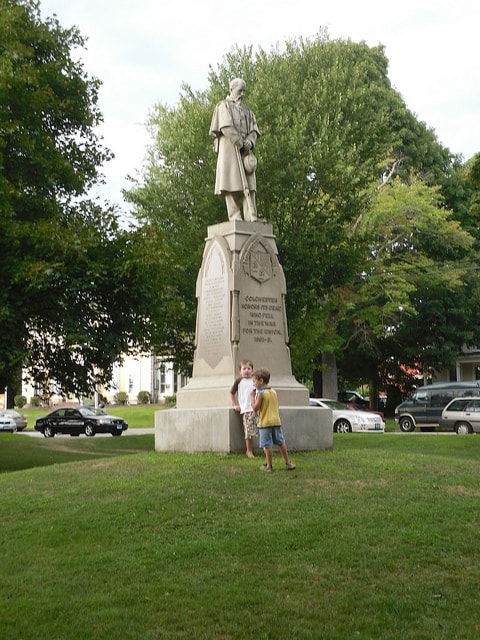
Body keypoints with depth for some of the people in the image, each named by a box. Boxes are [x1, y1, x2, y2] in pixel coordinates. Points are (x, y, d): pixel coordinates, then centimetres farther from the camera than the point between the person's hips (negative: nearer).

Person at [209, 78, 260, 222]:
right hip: (229, 147, -5)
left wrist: (249, 142, -9)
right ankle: (235, 217, -15)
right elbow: (226, 127, -8)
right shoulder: (224, 106, 7)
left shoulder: (247, 111, 25)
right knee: (232, 182, -11)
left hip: (245, 149, 5)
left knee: (249, 183, -4)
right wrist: (240, 143, -14)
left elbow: (254, 130, 13)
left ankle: (251, 217, -9)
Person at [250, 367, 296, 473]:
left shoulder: (261, 393, -11)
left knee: (267, 445, 0)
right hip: (276, 421, 6)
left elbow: (255, 408, -14)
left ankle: (269, 466, 5)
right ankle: (288, 463, 22)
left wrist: (253, 397, -4)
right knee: (281, 442, 15)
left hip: (265, 423, -6)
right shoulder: (274, 392, 9)